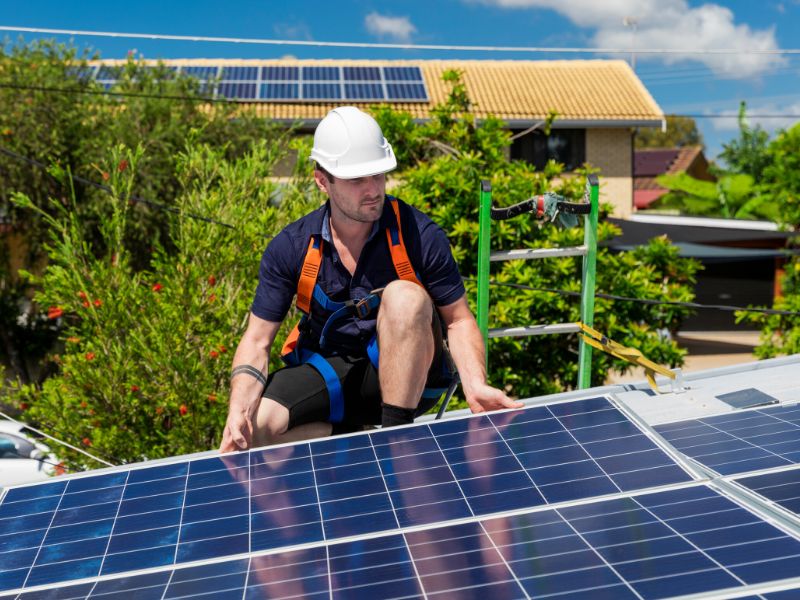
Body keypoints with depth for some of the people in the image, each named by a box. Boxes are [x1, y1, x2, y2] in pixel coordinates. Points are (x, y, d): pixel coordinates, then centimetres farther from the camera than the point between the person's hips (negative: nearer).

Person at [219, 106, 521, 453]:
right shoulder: (290, 248, -8)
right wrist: (239, 407, -25)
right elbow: (257, 340, -5)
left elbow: (458, 320, -6)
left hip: (407, 378, -1)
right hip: (329, 375, 2)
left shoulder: (419, 235, -13)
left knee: (405, 297, -32)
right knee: (254, 428, -26)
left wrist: (475, 385, -25)